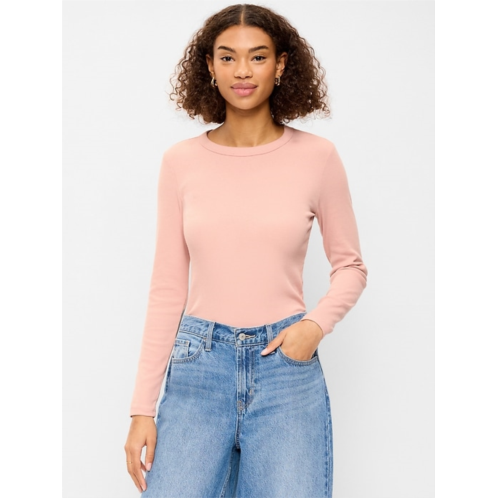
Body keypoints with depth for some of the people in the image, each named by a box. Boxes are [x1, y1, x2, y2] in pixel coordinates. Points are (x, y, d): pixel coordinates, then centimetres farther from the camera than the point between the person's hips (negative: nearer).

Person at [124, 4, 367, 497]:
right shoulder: (181, 161, 1)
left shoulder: (317, 156, -1)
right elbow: (167, 288, 3)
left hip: (285, 364, 0)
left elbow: (350, 265, 9)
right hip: (198, 363, 1)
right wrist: (143, 408, 1)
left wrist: (316, 322, -10)